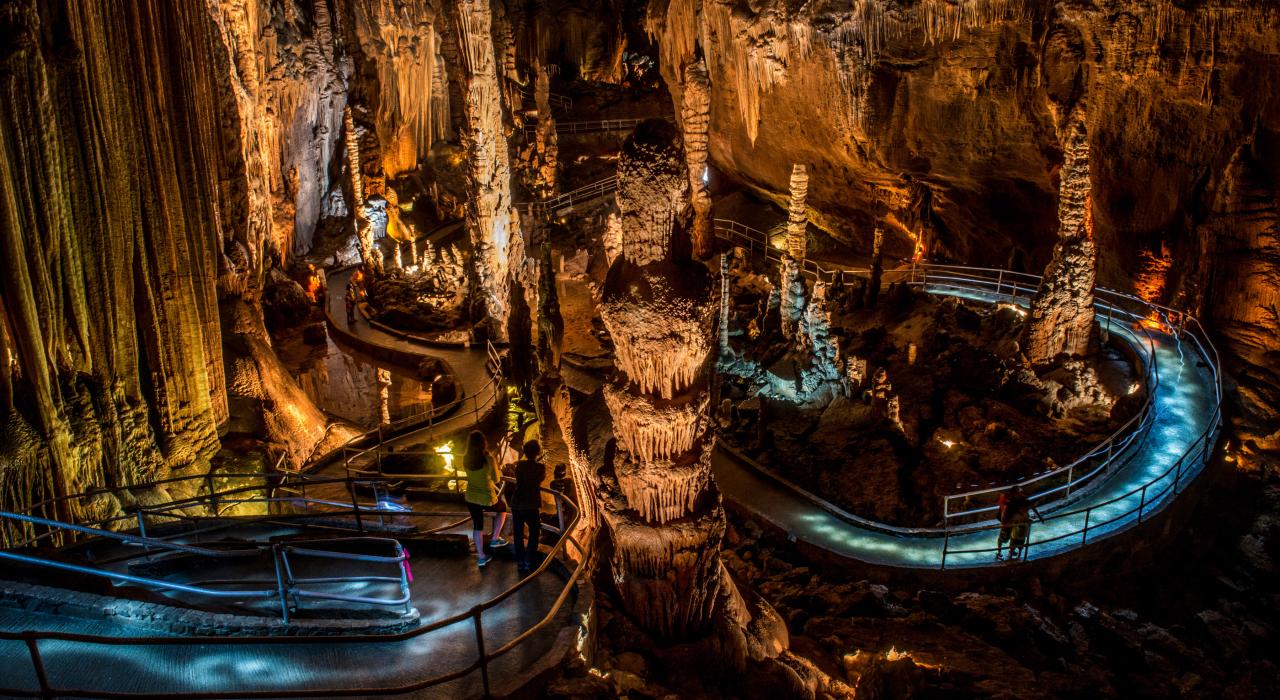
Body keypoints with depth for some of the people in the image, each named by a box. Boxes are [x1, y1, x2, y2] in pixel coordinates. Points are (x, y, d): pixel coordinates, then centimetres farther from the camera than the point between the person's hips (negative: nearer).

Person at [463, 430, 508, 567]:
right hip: (487, 498, -4)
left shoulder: (466, 459, -7)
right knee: (503, 508, 28)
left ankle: (481, 557, 26)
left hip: (471, 498, 4)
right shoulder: (488, 458, -22)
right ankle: (495, 539, 26)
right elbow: (496, 479, -9)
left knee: (477, 526, 19)